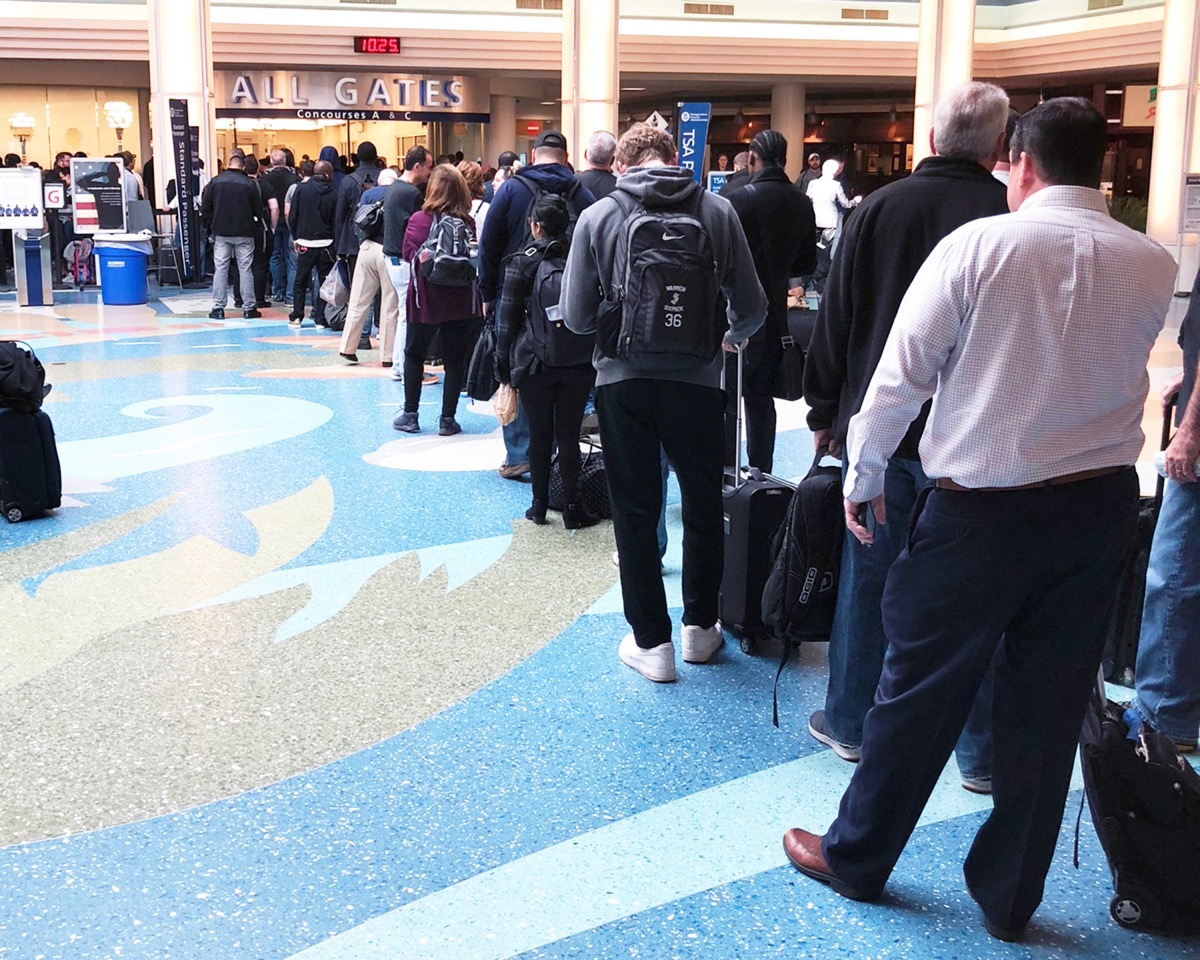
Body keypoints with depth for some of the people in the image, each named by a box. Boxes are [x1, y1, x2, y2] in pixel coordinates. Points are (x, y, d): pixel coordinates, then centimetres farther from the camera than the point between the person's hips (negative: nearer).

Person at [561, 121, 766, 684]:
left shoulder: (597, 217, -3)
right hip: (697, 381, 1)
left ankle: (651, 642, 15)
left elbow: (577, 317, -4)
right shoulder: (717, 211, -2)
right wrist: (731, 337, 22)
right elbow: (752, 307, 0)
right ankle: (700, 627, 29)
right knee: (704, 506, 18)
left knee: (634, 512, 11)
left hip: (623, 381, 0)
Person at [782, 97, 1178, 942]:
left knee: (920, 691, 11)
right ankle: (1010, 898, 28)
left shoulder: (980, 245, -11)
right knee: (1048, 709, 13)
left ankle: (856, 859, 28)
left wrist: (863, 477, 2)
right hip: (1103, 509, 4)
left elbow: (901, 374, -10)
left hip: (982, 511, -3)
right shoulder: (1155, 267, -1)